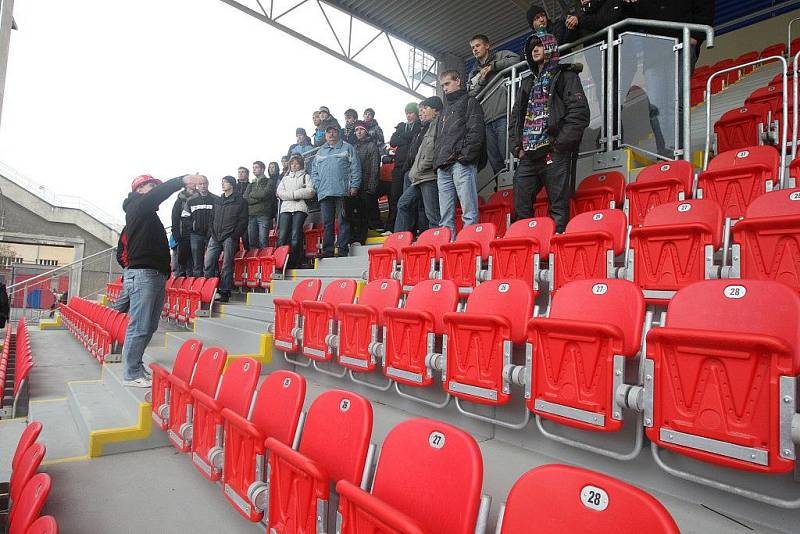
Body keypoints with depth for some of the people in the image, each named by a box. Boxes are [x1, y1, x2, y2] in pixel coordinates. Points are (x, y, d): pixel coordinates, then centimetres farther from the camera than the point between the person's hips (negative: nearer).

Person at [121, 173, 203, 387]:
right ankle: (131, 374, 0)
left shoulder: (148, 213, 26)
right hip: (143, 275, -9)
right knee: (139, 327, -7)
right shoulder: (137, 206, -1)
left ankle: (136, 367, 21)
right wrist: (183, 180, -24)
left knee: (150, 327, 12)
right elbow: (159, 193, -17)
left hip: (157, 275, 9)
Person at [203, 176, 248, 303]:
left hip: (229, 237, -5)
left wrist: (234, 236, -12)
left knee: (227, 266, -4)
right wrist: (213, 233, 6)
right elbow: (213, 218, 21)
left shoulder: (240, 201, 4)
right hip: (215, 237, 5)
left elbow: (243, 221, -3)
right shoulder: (218, 201, 21)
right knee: (208, 264, -2)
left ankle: (225, 292, 0)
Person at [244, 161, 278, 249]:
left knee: (263, 242, -11)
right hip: (251, 215, 5)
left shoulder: (270, 181, 10)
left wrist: (252, 194, 7)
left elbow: (264, 194, -7)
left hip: (263, 214, -5)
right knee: (252, 243, 0)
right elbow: (245, 198, 10)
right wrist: (259, 198, -2)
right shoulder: (251, 184, 24)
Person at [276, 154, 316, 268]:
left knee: (295, 237, -17)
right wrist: (297, 195, -2)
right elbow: (280, 192, 11)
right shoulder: (285, 178, 29)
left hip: (300, 208, -3)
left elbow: (310, 192, 0)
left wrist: (291, 193, -1)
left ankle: (294, 263, -18)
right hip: (286, 208, 3)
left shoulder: (305, 177, 18)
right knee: (282, 237, -13)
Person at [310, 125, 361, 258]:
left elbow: (355, 168, 1)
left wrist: (354, 186, -8)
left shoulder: (347, 148, 10)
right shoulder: (320, 152, 23)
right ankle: (327, 251, 6)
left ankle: (343, 250, -2)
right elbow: (314, 171, 22)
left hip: (342, 191, -4)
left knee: (343, 221, -4)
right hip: (324, 192, 4)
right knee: (327, 223, 3)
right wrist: (317, 186, 6)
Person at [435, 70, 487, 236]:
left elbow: (476, 130, -4)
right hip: (443, 166, 7)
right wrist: (438, 162, 15)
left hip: (462, 164, -7)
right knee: (445, 216, 2)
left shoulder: (469, 102, 10)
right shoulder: (446, 110, 32)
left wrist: (466, 155, -16)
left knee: (469, 212, -13)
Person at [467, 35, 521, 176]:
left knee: (508, 157, -14)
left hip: (503, 116, -5)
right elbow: (470, 96, 17)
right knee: (494, 162, 1)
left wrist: (492, 66, -1)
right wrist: (481, 81, 3)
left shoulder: (500, 56, 16)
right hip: (485, 120, 5)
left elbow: (516, 59, -5)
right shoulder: (473, 74, 29)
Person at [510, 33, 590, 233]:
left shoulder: (566, 76, 7)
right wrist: (517, 145, 7)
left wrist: (560, 143, -13)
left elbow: (580, 113, -4)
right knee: (520, 206, 1)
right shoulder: (527, 83, 26)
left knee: (558, 206, -6)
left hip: (555, 154, -6)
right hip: (528, 155, 6)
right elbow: (516, 116, 23)